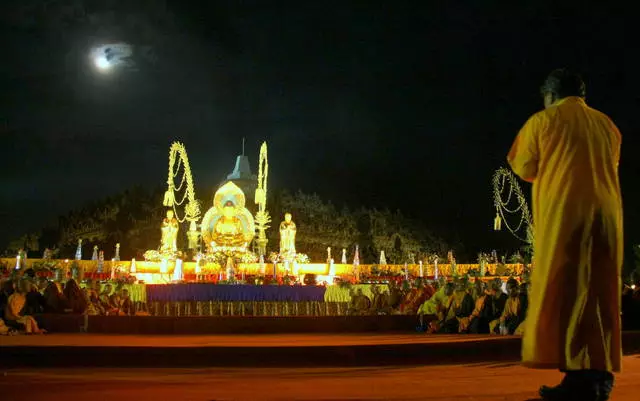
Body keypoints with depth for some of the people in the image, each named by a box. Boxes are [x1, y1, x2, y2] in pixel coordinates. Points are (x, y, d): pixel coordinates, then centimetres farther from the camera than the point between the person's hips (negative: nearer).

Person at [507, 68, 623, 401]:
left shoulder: (542, 120, 4)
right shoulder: (607, 125, 16)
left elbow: (524, 169, 7)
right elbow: (609, 169, 21)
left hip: (563, 214, -4)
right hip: (606, 215, 5)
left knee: (563, 292, -4)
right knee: (600, 295, 7)